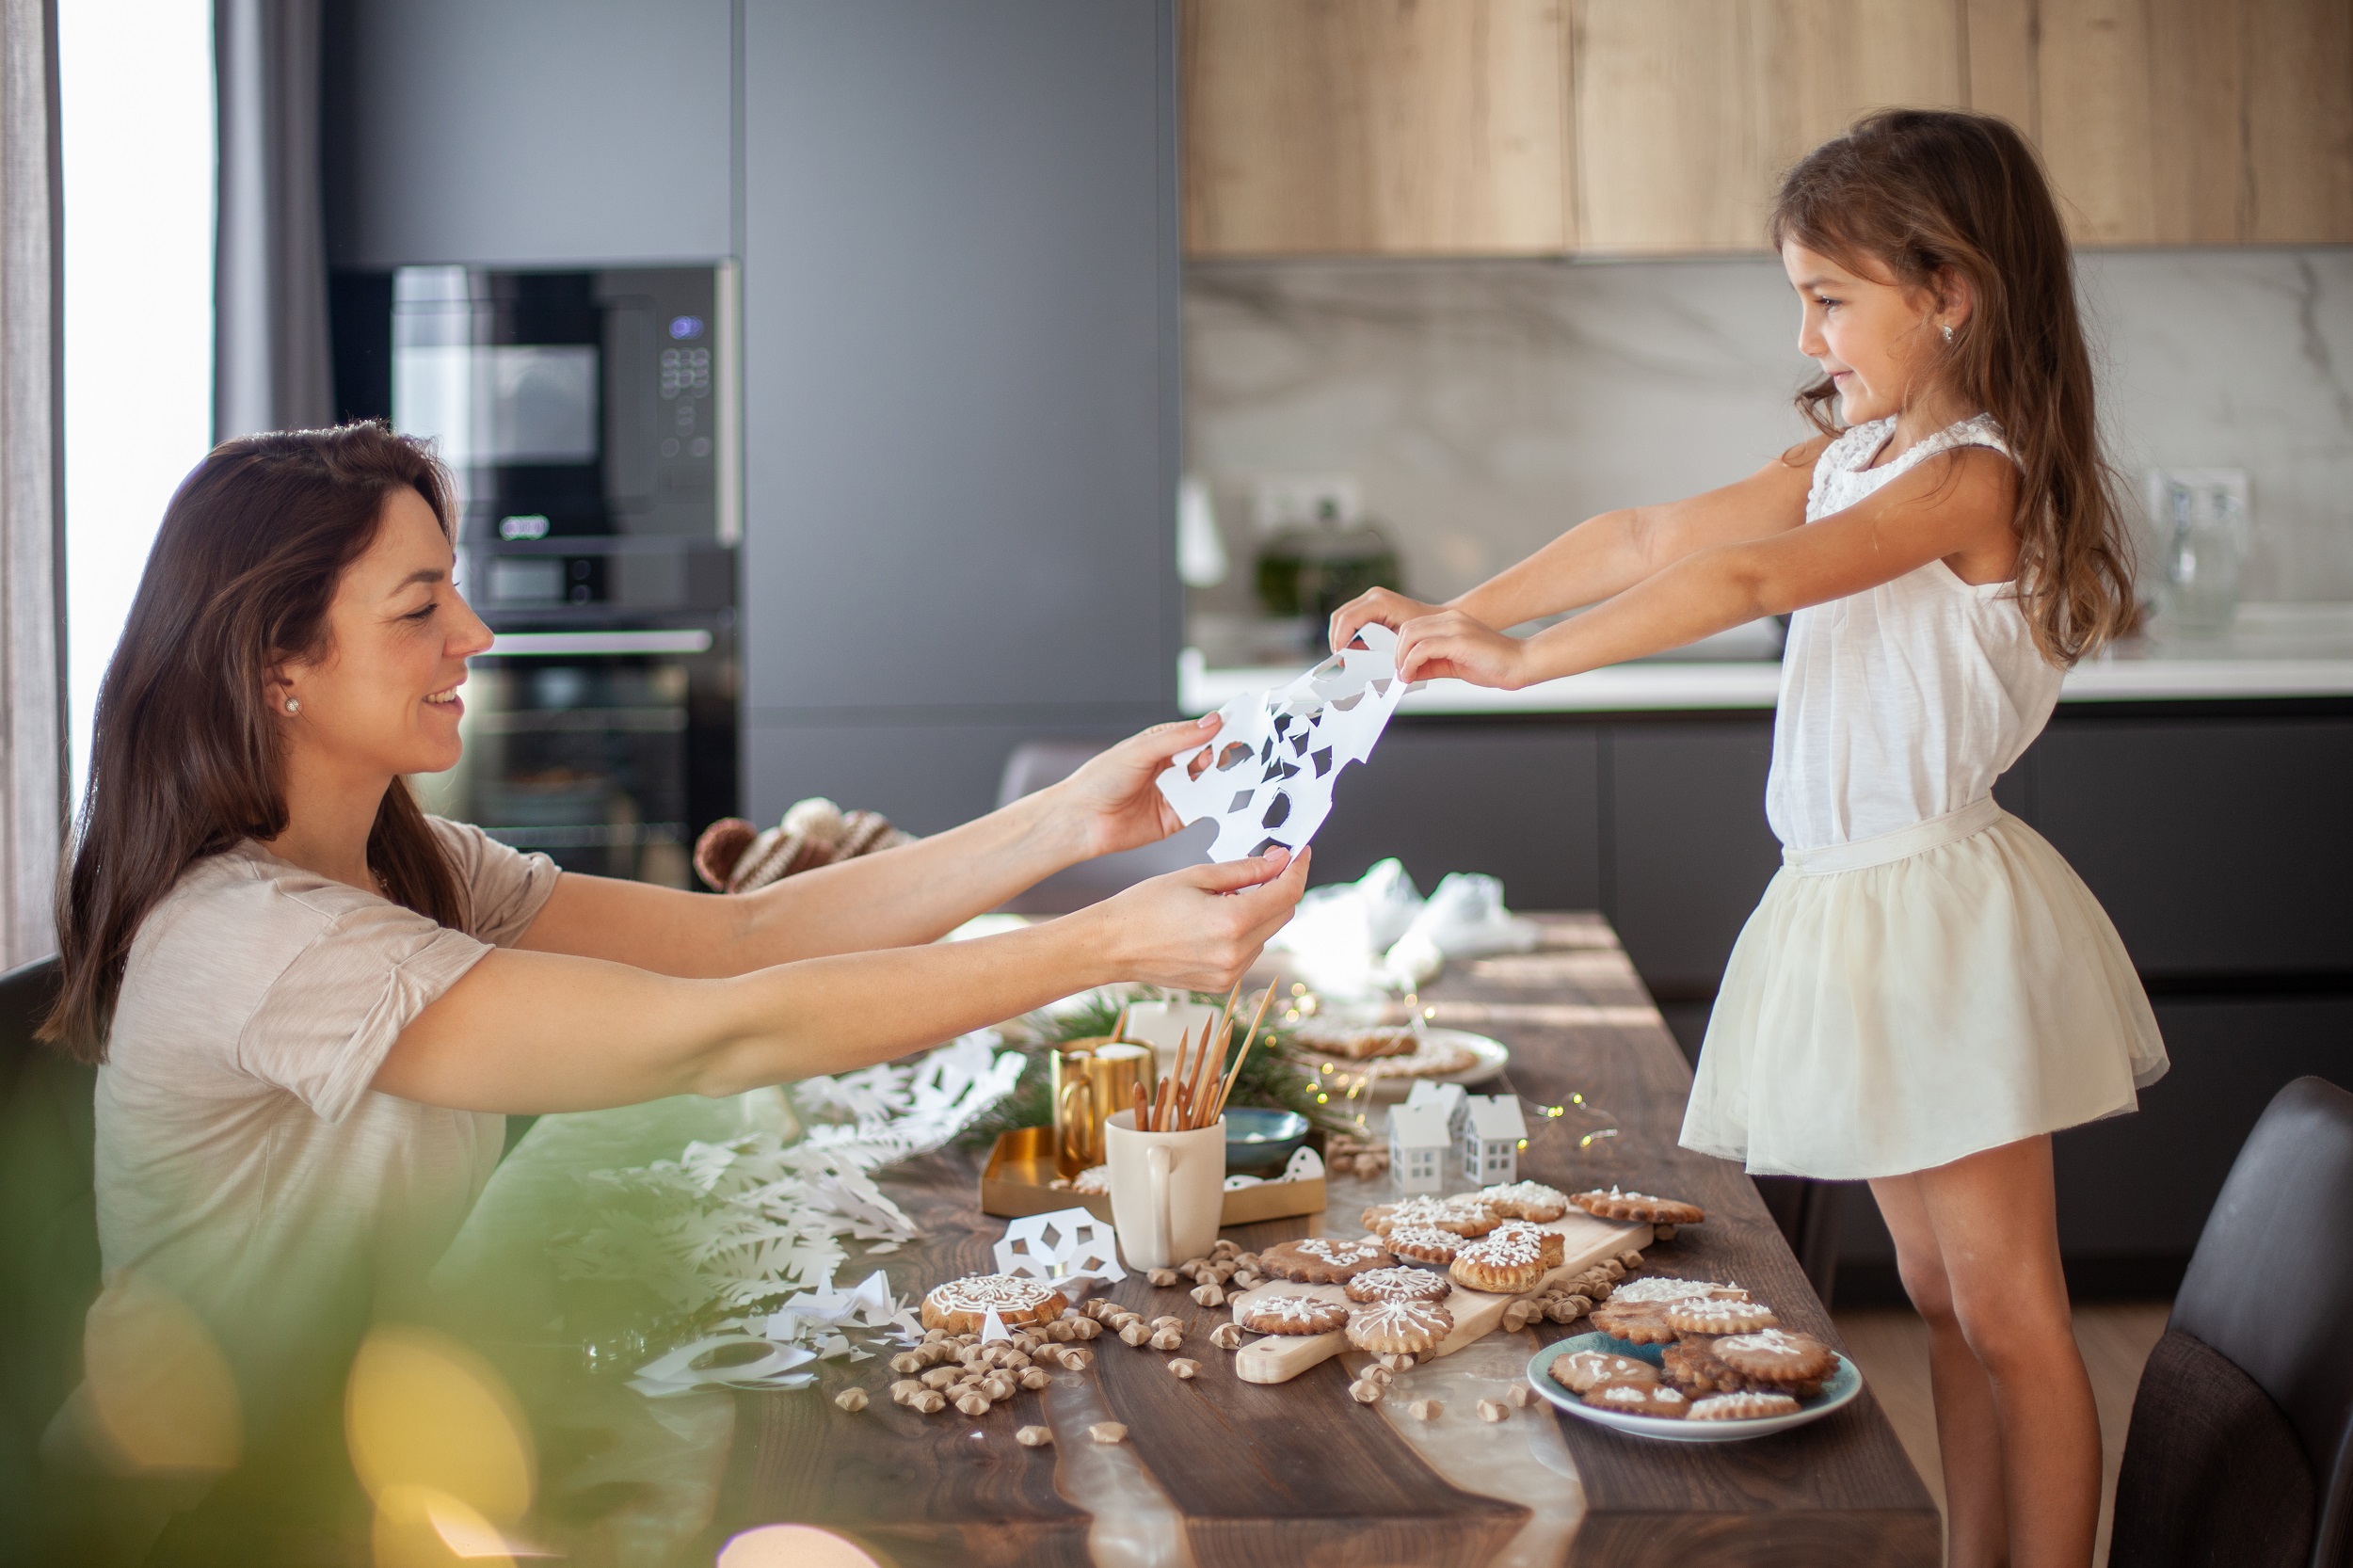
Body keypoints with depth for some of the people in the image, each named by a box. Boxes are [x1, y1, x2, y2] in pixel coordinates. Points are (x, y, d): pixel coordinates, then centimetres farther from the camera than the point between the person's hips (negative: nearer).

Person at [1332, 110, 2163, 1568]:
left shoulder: (1973, 476, -17)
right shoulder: (1851, 458, 12)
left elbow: (1747, 580, -26)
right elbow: (1653, 538, 10)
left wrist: (1525, 658, -26)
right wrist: (1459, 612, 2)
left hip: (1944, 915, -9)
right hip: (1852, 909, 9)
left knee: (2008, 1312, -2)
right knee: (1941, 1298, 15)